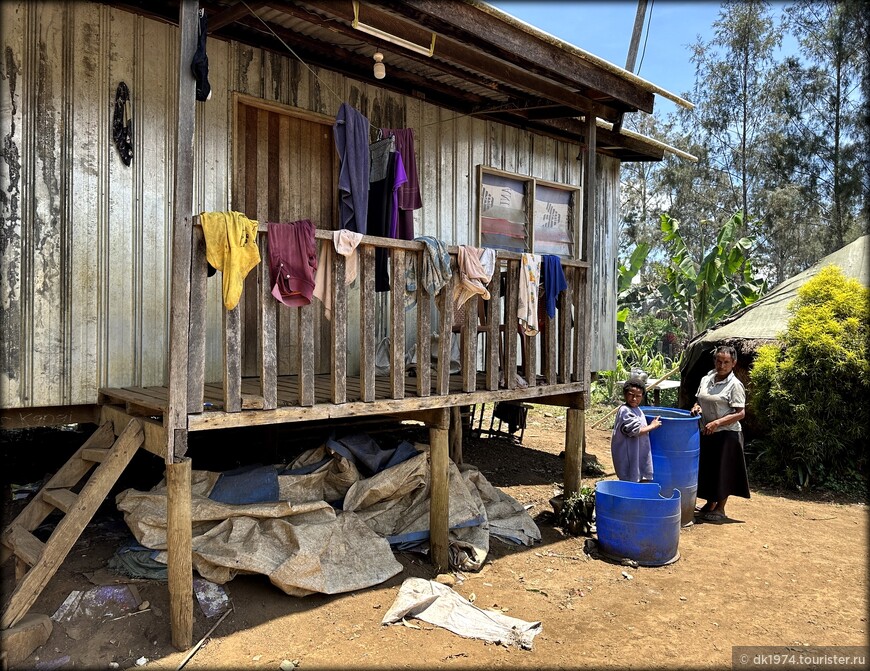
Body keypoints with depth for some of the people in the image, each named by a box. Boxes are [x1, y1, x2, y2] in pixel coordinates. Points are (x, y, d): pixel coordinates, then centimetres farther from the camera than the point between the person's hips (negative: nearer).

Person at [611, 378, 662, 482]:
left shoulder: (637, 410, 11)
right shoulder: (625, 411, -20)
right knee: (630, 481, -5)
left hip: (639, 454, 10)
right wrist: (652, 426, -12)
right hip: (628, 454, -10)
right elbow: (636, 430, -22)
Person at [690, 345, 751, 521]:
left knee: (723, 471, 4)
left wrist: (717, 423, -24)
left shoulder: (735, 385, -13)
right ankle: (710, 505, 32)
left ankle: (720, 509, 20)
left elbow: (740, 413, -17)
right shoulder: (706, 379, 6)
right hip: (707, 432, 6)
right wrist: (697, 408, -4)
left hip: (726, 434, -6)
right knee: (707, 468, 16)